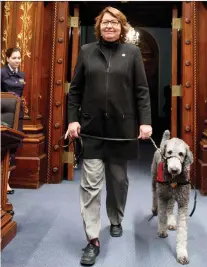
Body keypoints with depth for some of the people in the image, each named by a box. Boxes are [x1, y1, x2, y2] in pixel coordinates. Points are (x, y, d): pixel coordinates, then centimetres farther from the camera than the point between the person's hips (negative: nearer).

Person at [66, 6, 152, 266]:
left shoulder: (132, 52, 7)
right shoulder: (86, 51, 9)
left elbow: (142, 90, 2)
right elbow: (75, 89, 7)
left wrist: (145, 121, -7)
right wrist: (72, 119, -3)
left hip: (122, 127, 0)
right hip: (92, 128, 0)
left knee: (118, 179, 12)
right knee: (90, 182, -4)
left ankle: (116, 221, 35)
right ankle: (93, 240, 4)